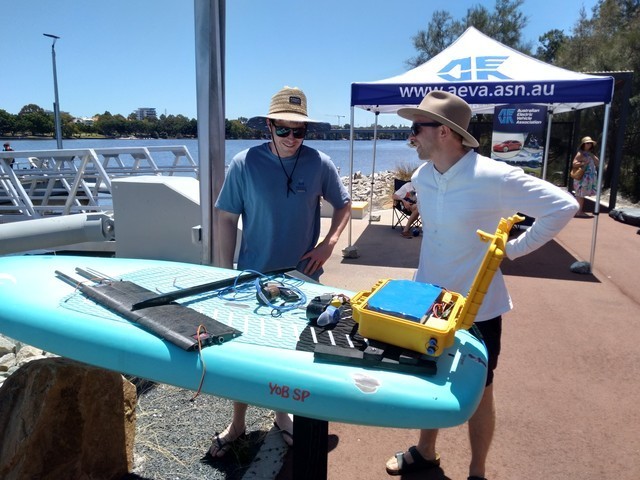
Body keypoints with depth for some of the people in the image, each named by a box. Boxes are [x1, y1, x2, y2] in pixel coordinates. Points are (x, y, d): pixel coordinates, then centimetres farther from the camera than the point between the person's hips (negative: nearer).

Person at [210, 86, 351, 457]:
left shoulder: (319, 163, -6)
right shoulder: (245, 163, -10)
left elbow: (344, 205, 8)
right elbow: (228, 219, -4)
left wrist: (328, 244, -6)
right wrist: (225, 271, -6)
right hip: (253, 276, -1)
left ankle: (284, 414, 40)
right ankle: (238, 423, 33)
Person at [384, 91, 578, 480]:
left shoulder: (494, 177, -22)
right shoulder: (422, 176, -1)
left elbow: (564, 206, -17)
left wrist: (513, 249, -14)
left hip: (478, 308, -6)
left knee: (478, 392, 14)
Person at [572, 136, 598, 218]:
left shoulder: (590, 154, 17)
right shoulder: (580, 153, -9)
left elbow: (597, 162, 12)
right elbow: (574, 164, -16)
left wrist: (592, 155, 0)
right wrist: (583, 163, -25)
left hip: (589, 177, 9)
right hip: (582, 177, -9)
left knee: (583, 195, 12)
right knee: (580, 194, -7)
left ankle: (581, 211, 16)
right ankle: (579, 211, -5)